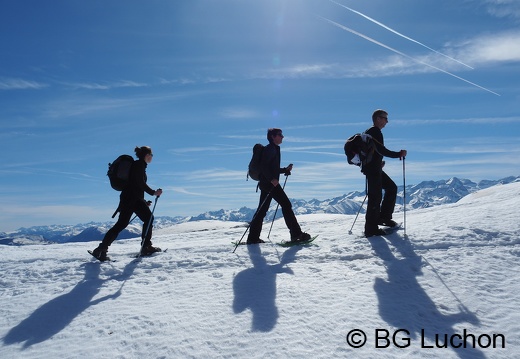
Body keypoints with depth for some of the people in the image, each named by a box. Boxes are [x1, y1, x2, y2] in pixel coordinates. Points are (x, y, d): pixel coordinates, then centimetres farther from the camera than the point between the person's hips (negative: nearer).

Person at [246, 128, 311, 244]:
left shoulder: (274, 149, 23)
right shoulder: (270, 149, -7)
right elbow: (264, 166, -19)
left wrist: (286, 170, 17)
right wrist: (272, 179, -27)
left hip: (270, 182, 10)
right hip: (270, 183, -10)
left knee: (262, 210, 8)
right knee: (286, 205, -7)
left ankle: (253, 238, 10)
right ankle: (296, 233, -4)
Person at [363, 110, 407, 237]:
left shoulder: (370, 132, 18)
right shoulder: (375, 132, -13)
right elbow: (381, 150, -24)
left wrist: (378, 162, 19)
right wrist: (398, 154, -21)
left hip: (375, 169, 11)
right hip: (373, 169, -11)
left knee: (392, 188, 17)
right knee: (375, 197, -9)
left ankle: (384, 217, 20)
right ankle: (371, 229, -5)